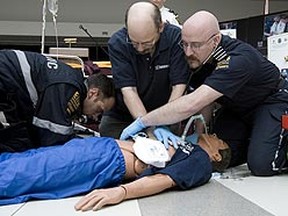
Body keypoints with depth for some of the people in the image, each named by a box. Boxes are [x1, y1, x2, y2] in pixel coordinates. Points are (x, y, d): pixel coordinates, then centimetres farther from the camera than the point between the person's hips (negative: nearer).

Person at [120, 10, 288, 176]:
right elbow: (204, 101, -5)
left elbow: (191, 105, -48)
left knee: (262, 165, -23)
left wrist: (142, 122, -44)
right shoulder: (198, 57, -15)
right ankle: (251, 143, 19)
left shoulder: (237, 60, -39)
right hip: (236, 106, 6)